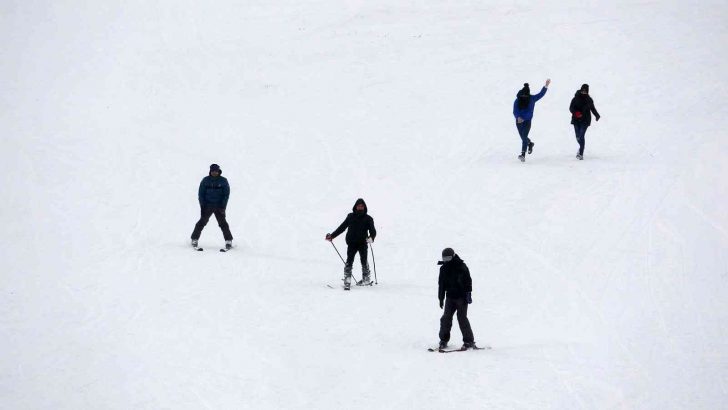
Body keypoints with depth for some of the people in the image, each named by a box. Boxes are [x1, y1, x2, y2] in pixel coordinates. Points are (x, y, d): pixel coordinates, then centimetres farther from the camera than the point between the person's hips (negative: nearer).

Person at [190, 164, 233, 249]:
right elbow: (201, 193, 4)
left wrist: (223, 206, -7)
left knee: (222, 223, -6)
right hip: (207, 206, 0)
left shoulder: (223, 181, 0)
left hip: (219, 206, 0)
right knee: (202, 222, -5)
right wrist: (202, 206, -5)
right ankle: (194, 239, 4)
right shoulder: (205, 180, 1)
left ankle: (228, 241, -2)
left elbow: (226, 194, 1)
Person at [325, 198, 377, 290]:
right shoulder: (350, 217, 11)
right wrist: (332, 236, 14)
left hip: (363, 243, -1)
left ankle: (366, 279, 15)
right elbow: (342, 227, 17)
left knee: (364, 261, 0)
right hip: (351, 243, 1)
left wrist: (371, 237, -25)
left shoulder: (368, 218, 5)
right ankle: (347, 280, -9)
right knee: (349, 261, -8)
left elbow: (373, 231, -2)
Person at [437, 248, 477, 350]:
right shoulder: (444, 268, 8)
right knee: (446, 317, -1)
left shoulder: (461, 267, -8)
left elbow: (468, 281, -8)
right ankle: (444, 340, 9)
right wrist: (441, 298, 15)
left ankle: (469, 341, -2)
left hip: (461, 296, -5)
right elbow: (441, 284, 16)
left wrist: (468, 294, -14)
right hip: (450, 296, 5)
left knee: (462, 318, -9)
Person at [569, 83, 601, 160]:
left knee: (581, 136, -14)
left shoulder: (589, 100, 4)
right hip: (576, 120, 1)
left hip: (585, 121, -1)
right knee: (578, 136, 5)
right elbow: (571, 108, -1)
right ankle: (581, 148, 37)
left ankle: (581, 153, -10)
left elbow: (592, 108, 18)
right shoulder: (576, 98, -1)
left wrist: (597, 115, 2)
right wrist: (576, 113, -21)